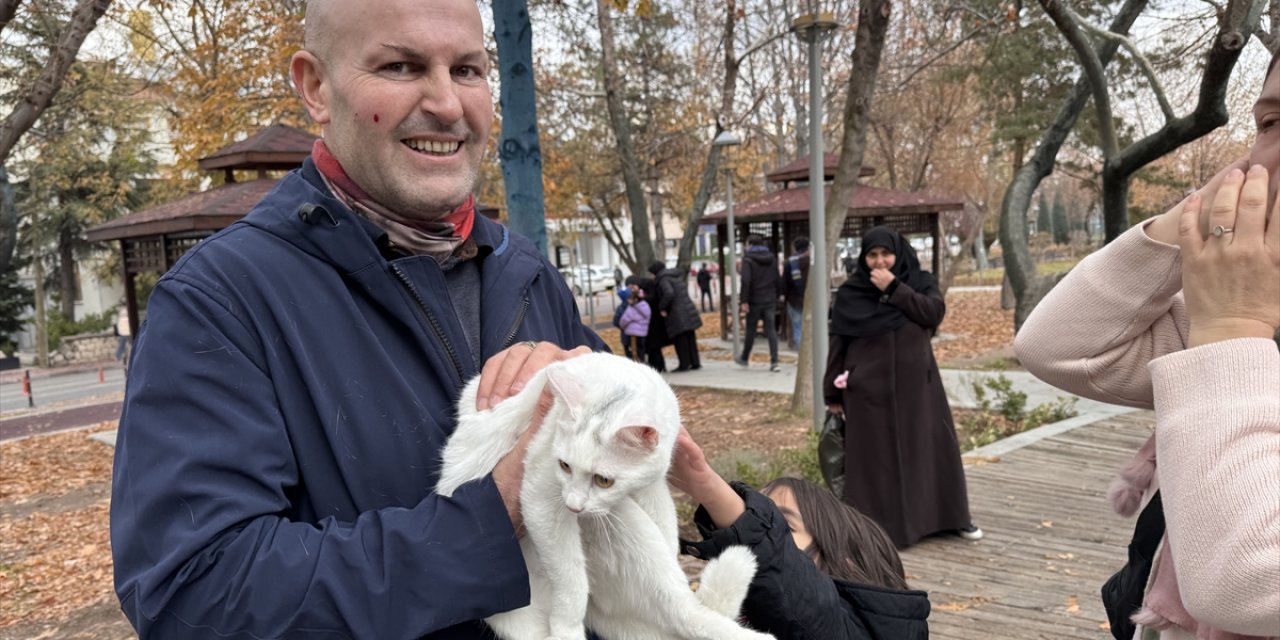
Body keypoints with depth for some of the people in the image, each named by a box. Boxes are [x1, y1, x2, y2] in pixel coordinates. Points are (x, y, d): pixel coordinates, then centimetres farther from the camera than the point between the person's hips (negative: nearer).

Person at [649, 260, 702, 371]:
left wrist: (662, 308, -14)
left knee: (680, 340, -1)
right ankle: (695, 362, 15)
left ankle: (684, 364, 2)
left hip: (677, 314, -8)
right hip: (688, 310, 8)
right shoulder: (677, 276, 17)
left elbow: (669, 293, -26)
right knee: (690, 338, 12)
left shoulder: (664, 279, -9)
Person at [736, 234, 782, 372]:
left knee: (750, 329, 9)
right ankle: (774, 362, -5)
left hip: (755, 300, -4)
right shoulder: (772, 258, 11)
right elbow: (778, 280, 11)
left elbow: (746, 281, -16)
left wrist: (744, 301, -15)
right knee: (771, 330, 2)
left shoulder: (748, 259, -7)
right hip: (770, 300, 4)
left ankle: (745, 358, 24)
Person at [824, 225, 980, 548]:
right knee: (876, 457, 1)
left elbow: (935, 314, -15)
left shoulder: (921, 282, 3)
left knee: (934, 448, 9)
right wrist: (832, 393, -1)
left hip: (917, 383, 2)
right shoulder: (850, 292, -2)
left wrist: (894, 288, -18)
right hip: (871, 389, -2)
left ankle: (952, 516, 25)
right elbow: (838, 344, -1)